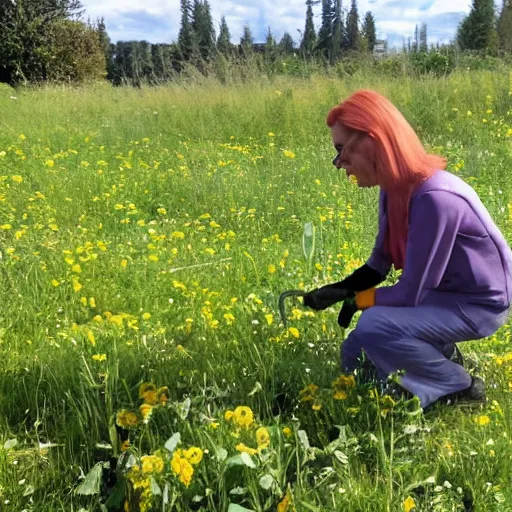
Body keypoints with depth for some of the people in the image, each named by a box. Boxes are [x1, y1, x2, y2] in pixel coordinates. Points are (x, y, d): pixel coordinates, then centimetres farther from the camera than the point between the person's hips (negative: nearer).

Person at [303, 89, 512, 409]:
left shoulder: (434, 199, -33)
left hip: (479, 304, -8)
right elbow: (379, 264, 3)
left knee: (373, 328, -28)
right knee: (356, 357, 7)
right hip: (443, 293, 8)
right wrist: (338, 290, -12)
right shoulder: (396, 190, -6)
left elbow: (410, 294, -27)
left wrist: (352, 299, -13)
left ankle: (461, 387, -7)